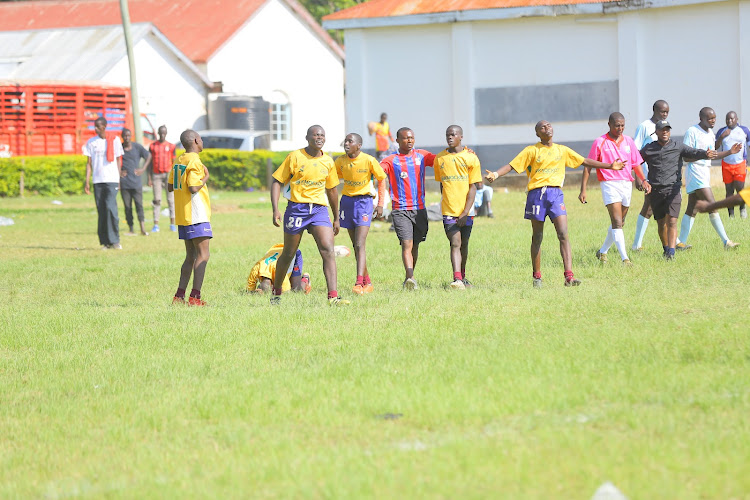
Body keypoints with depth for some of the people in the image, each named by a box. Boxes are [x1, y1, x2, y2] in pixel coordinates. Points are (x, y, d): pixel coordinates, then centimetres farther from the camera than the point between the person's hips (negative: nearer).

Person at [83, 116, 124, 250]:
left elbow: (118, 160, 8)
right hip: (97, 181, 3)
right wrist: (87, 182, 2)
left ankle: (115, 240, -9)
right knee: (101, 212, 1)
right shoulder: (91, 142, 10)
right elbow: (89, 163, 10)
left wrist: (119, 180, 3)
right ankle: (105, 242, 6)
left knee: (110, 208, -16)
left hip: (112, 180, -3)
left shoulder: (114, 140, 4)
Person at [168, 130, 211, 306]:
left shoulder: (179, 161, 13)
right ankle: (195, 297, -14)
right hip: (196, 215, -9)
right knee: (203, 254, -8)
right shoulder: (194, 162, -14)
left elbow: (170, 187, 18)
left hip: (182, 217, 9)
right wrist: (205, 177, -8)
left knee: (191, 255, 13)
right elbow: (193, 188, -22)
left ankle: (179, 295, 10)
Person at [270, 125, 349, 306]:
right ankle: (276, 291, 30)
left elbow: (331, 190, 20)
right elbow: (277, 182, -1)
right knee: (288, 255, 8)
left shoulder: (328, 162, 9)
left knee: (328, 250, -16)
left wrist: (336, 219, 23)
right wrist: (275, 209, -13)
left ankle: (333, 296, -22)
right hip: (297, 208, -2)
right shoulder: (295, 157, -2)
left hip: (319, 209, 3)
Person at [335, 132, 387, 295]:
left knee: (360, 245, -16)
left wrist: (380, 204, -3)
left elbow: (381, 179, -1)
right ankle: (367, 282, 19)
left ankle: (359, 283, -23)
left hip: (363, 201, -5)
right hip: (347, 201, 5)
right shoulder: (340, 161, 0)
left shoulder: (369, 160, -12)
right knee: (356, 246, 9)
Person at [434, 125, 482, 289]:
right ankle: (457, 279, -23)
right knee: (455, 243, -14)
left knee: (464, 244, 12)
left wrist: (465, 212, -11)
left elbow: (473, 187, -3)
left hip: (466, 210, 0)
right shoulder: (439, 158, 7)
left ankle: (462, 277, 29)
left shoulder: (470, 158, -1)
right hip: (449, 211, 0)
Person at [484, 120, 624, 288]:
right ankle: (537, 277, 17)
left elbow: (584, 161, 22)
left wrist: (609, 166, 22)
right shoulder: (532, 151, 5)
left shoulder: (562, 150, 15)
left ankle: (569, 276, -19)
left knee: (563, 235, -13)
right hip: (536, 194, -2)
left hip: (555, 193, 2)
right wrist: (495, 174, -19)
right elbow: (512, 165, -1)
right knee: (537, 238, 5)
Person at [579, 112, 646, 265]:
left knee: (619, 223, 14)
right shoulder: (600, 142, -2)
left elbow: (636, 164, 16)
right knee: (617, 222, -16)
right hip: (609, 184, -6)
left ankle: (602, 252, 32)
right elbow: (588, 166, 0)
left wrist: (644, 180, 0)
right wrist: (583, 190, -4)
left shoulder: (628, 141, 11)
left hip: (626, 184, 6)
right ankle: (624, 258, -23)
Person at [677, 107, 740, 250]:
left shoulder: (710, 133, 16)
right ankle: (726, 241, -17)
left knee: (692, 210, 9)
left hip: (706, 171, 9)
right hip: (695, 170, -9)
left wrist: (730, 152, 11)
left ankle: (681, 242, 13)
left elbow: (712, 155, 24)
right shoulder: (692, 132, -11)